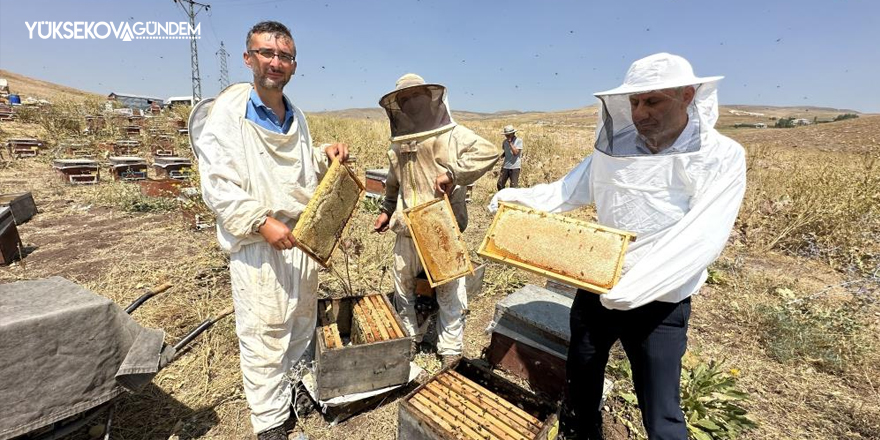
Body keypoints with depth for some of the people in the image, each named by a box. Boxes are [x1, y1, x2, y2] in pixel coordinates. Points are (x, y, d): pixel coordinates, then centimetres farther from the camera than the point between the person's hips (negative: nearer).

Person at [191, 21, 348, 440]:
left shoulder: (296, 116, 11)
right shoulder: (228, 110, -9)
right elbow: (217, 185, -14)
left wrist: (326, 156, 2)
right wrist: (262, 222, -23)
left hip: (302, 236, 7)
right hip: (257, 244, -6)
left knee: (303, 326, 19)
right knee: (264, 338, 2)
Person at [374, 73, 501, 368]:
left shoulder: (452, 134, -7)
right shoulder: (398, 144, 12)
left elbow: (489, 153, -22)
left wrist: (451, 172, -28)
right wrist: (387, 210, 25)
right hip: (407, 228, 6)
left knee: (449, 291, 5)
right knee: (403, 286, 16)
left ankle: (450, 349, 23)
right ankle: (410, 338, 38)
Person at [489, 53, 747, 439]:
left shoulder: (721, 158, -15)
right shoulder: (615, 146, -2)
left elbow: (701, 240, -26)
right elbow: (570, 189, 1)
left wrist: (635, 286, -38)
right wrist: (518, 197, -13)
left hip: (659, 306, -4)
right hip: (595, 287, 4)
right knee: (580, 380, 24)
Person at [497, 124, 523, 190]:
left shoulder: (519, 141, -6)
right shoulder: (505, 141, 8)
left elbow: (515, 152, -18)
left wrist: (510, 143, -17)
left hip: (515, 167, -5)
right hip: (505, 166, 5)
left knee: (514, 186, -6)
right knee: (500, 184, 5)